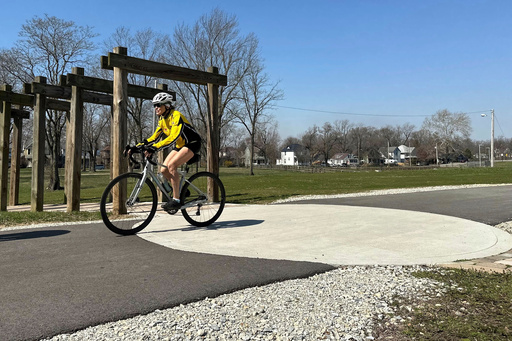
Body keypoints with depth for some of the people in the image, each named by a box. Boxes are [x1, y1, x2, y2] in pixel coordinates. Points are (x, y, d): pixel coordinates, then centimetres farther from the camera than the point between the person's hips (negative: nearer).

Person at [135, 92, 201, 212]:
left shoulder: (176, 116, -21)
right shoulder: (162, 119, 6)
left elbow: (173, 137, -34)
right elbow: (155, 137, 8)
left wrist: (155, 148, -42)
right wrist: (140, 145, -7)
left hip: (192, 144, -8)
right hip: (179, 146, 8)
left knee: (171, 165, -27)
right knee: (163, 170, -7)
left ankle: (176, 200, -22)